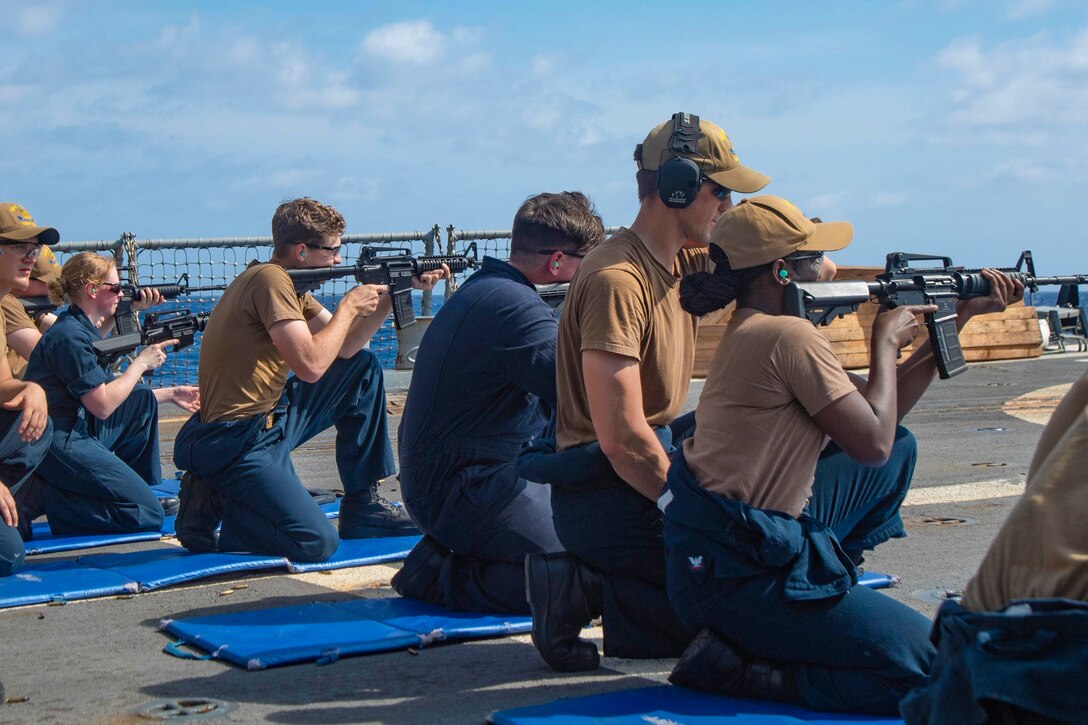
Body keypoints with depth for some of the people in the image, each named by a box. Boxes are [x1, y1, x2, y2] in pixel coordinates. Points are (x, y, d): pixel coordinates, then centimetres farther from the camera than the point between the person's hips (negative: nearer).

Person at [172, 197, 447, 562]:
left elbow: (345, 347, 15)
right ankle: (213, 503, -1)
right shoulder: (270, 279, -18)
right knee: (316, 544, -21)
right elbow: (311, 365, -25)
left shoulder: (290, 284, 12)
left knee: (364, 367, 17)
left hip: (272, 419, 10)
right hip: (236, 443, -10)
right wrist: (348, 306, -11)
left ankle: (363, 505, 19)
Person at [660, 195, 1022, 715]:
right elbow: (873, 445, -15)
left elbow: (873, 414, 16)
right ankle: (742, 669, -8)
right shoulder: (790, 336, -17)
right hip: (736, 579, -10)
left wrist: (957, 319, 17)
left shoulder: (753, 331, 13)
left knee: (902, 447, 20)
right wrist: (885, 341, -1)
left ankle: (826, 587, 17)